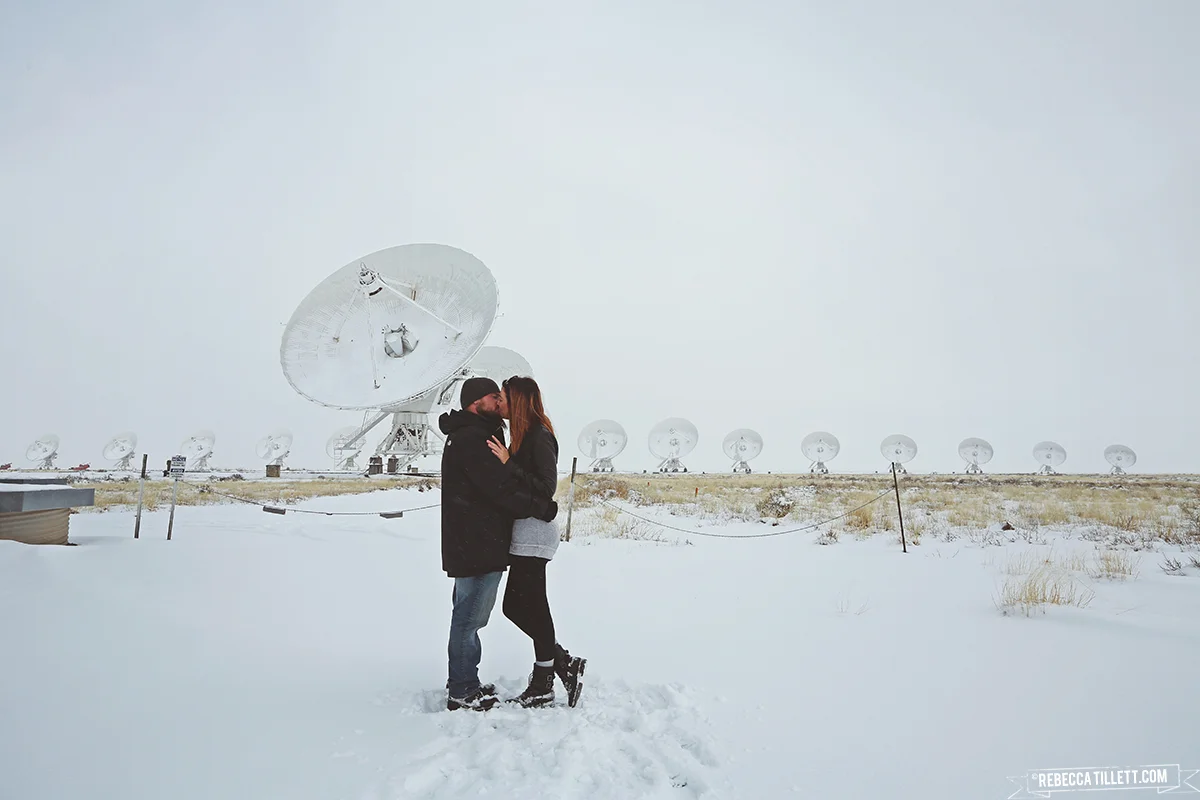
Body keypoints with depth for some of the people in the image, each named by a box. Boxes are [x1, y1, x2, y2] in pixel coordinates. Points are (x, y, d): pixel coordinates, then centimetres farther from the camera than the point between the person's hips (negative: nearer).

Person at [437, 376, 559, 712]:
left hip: (469, 544, 11)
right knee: (469, 618, -1)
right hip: (479, 546, -11)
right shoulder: (471, 440, -17)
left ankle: (462, 683, 31)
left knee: (466, 617, 19)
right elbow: (503, 488, -23)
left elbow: (500, 480, 12)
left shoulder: (469, 438, 18)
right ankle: (463, 693, 11)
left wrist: (537, 500, -2)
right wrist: (546, 508, -12)